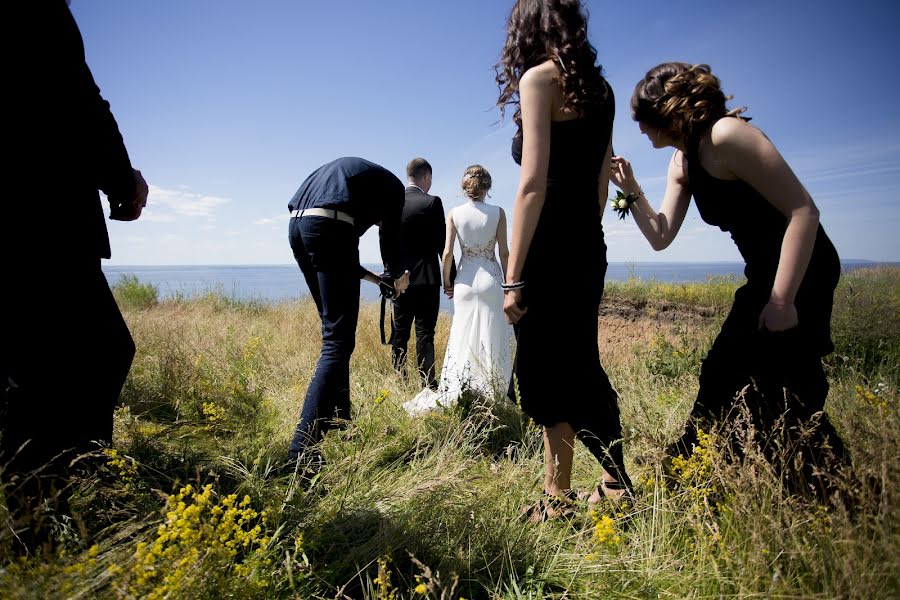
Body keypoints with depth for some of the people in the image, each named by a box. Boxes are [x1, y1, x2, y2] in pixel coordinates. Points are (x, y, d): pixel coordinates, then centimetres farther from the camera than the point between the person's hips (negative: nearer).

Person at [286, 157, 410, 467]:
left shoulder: (344, 169, 36)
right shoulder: (391, 184, 17)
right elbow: (390, 235, 10)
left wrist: (374, 278, 33)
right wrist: (398, 276, 29)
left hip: (296, 226, 8)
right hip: (329, 228, -8)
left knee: (336, 330, 17)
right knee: (338, 340, -8)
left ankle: (338, 421, 25)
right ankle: (302, 450, -13)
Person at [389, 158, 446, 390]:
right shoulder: (432, 202, -8)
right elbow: (442, 244, -8)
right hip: (426, 278, -4)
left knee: (400, 333, 11)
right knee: (425, 332, -1)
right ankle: (429, 385, -1)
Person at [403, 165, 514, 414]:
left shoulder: (454, 214, -1)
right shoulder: (498, 213, -3)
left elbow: (447, 252, -5)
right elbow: (504, 252, -3)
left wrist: (446, 281, 8)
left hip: (465, 280, 1)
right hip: (491, 279, -1)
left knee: (464, 336, 11)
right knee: (492, 337, 8)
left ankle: (458, 391, 15)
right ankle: (491, 391, 14)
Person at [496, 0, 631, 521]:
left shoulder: (540, 77, -4)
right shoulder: (599, 88, 18)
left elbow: (534, 183, -15)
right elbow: (601, 182, 18)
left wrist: (513, 276, -16)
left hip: (552, 246, -8)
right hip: (590, 244, 8)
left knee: (545, 374, 1)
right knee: (580, 365, 16)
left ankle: (560, 500, 14)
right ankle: (616, 484, 27)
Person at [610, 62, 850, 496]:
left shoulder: (725, 136, -19)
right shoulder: (682, 162, 8)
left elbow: (803, 210, -22)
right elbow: (661, 237, 6)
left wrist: (782, 301, -24)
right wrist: (631, 190, -2)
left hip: (801, 273, -9)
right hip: (765, 276, 9)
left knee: (785, 392, -7)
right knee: (722, 374, 14)